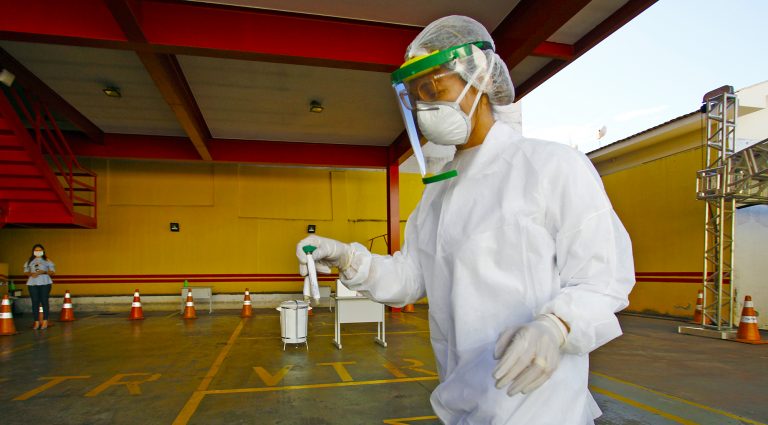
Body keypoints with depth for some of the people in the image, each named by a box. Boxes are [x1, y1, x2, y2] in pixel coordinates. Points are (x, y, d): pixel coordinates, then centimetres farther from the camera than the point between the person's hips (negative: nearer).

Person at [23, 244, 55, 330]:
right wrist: (31, 274, -9)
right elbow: (25, 272, 12)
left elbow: (53, 272, 3)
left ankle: (45, 321, 0)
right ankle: (36, 322, 3)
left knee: (44, 301, -4)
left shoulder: (47, 260, 7)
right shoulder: (29, 261, 14)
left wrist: (44, 272, -14)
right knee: (35, 302, 0)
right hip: (32, 283, 2)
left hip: (45, 283, -2)